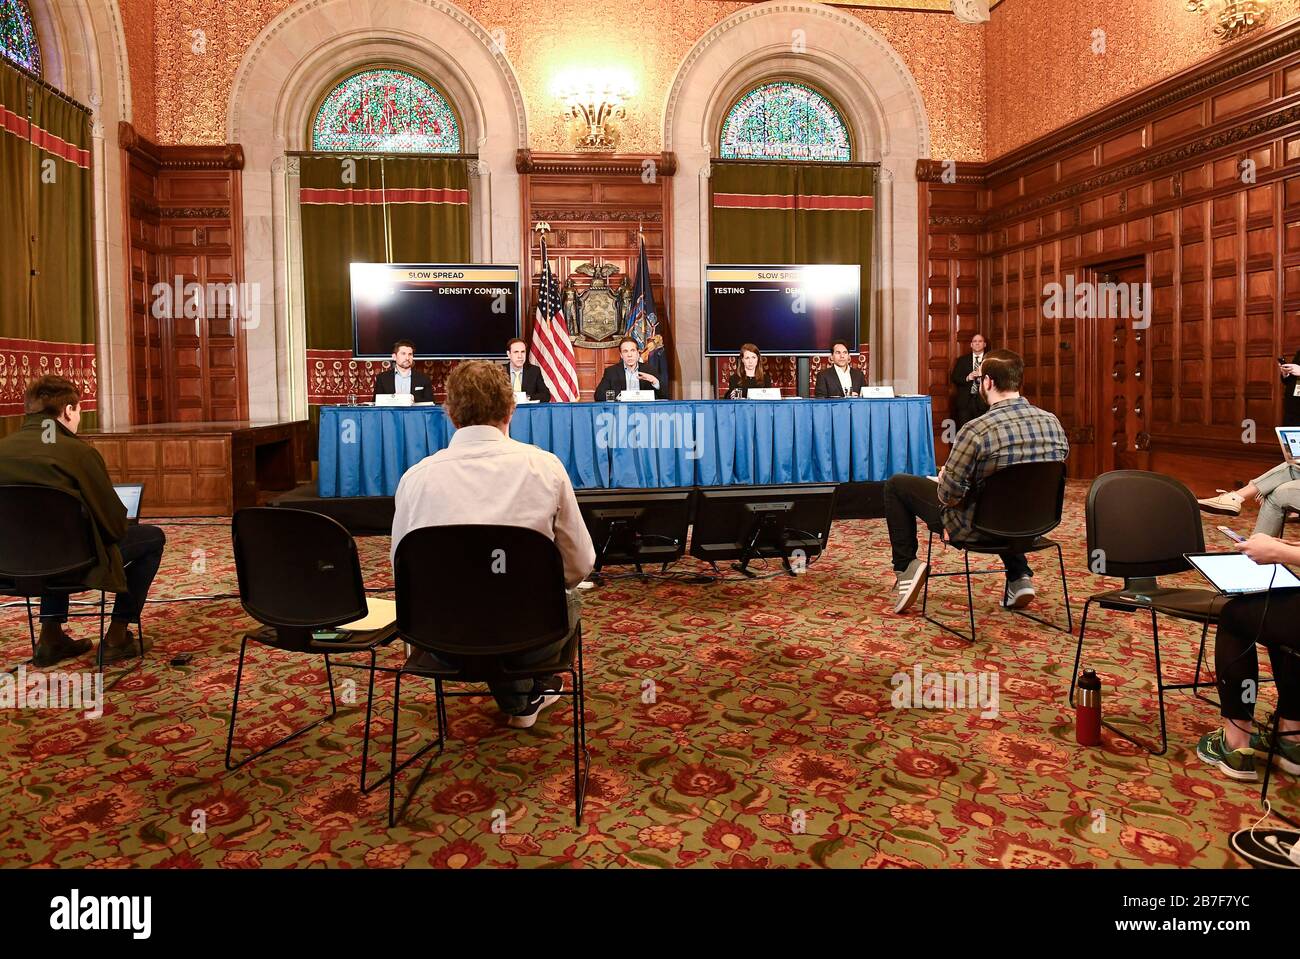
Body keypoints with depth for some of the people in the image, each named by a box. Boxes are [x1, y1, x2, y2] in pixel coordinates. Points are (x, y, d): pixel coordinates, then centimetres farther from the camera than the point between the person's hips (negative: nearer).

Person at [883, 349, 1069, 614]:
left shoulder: (977, 430, -28)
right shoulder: (1054, 424, -8)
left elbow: (949, 495, -21)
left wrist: (943, 476, 2)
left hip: (977, 528, -6)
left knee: (896, 484, 10)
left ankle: (906, 567, 9)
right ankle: (1019, 576, 28)